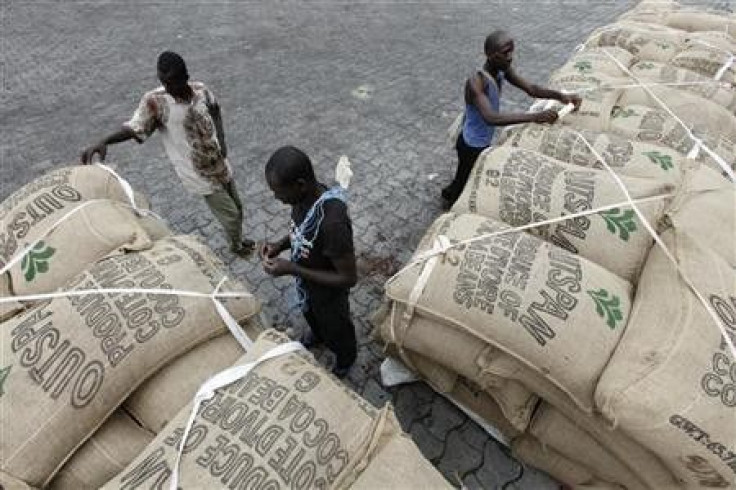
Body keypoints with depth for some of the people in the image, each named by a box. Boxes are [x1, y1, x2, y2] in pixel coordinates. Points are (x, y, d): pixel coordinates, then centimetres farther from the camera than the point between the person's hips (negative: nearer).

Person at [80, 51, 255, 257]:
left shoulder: (200, 89, -7)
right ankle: (237, 246, 36)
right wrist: (104, 141, -45)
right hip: (200, 174, -5)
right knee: (230, 214, 5)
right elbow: (134, 128, -28)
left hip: (219, 163, 5)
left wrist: (221, 140, 1)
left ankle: (238, 240, 50)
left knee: (237, 207, 21)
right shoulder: (154, 100, -19)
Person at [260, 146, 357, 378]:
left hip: (329, 294, -7)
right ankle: (317, 334, 69)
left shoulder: (332, 222, -43)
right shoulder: (305, 196, -17)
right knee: (311, 315, 37)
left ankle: (346, 359, 57)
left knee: (335, 331, 25)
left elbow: (348, 278, -32)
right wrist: (281, 244, -14)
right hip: (306, 285, 7)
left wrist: (292, 270, -31)